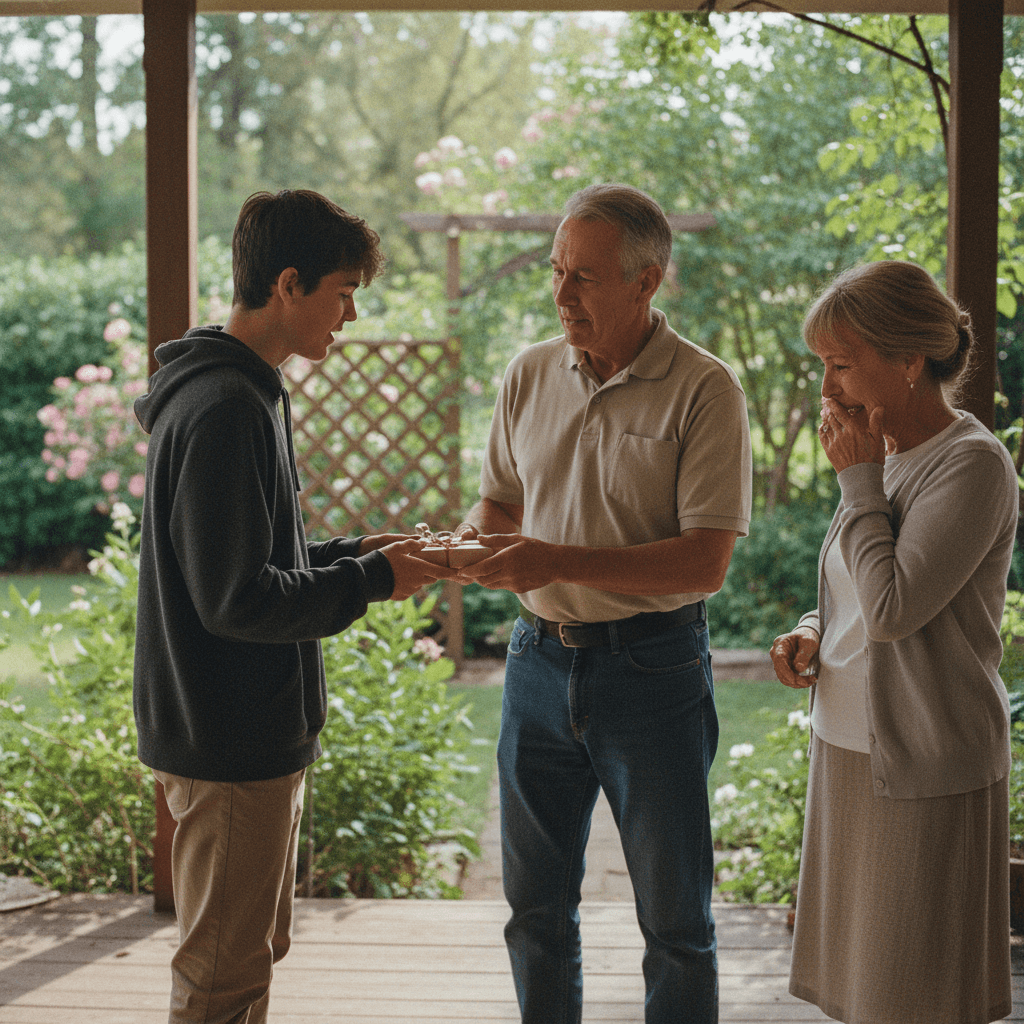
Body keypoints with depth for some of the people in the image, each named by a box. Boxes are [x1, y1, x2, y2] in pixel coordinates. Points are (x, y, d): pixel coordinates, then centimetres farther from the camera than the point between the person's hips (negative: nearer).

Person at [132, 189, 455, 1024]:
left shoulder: (243, 393, 12)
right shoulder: (225, 410, -22)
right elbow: (237, 600, -25)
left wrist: (353, 552, 6)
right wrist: (371, 579, -15)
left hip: (256, 731, 11)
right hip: (230, 742, -11)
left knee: (254, 947, 21)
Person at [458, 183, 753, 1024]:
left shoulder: (704, 389, -11)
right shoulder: (530, 375, 5)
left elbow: (706, 562, -17)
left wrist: (561, 561, -24)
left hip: (650, 664, -4)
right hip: (539, 660, 5)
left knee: (674, 915, 6)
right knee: (537, 905, 14)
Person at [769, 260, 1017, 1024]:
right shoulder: (887, 453, 9)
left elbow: (893, 607, -24)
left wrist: (857, 480, -14)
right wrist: (811, 635, 2)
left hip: (927, 766, -8)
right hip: (850, 750, 8)